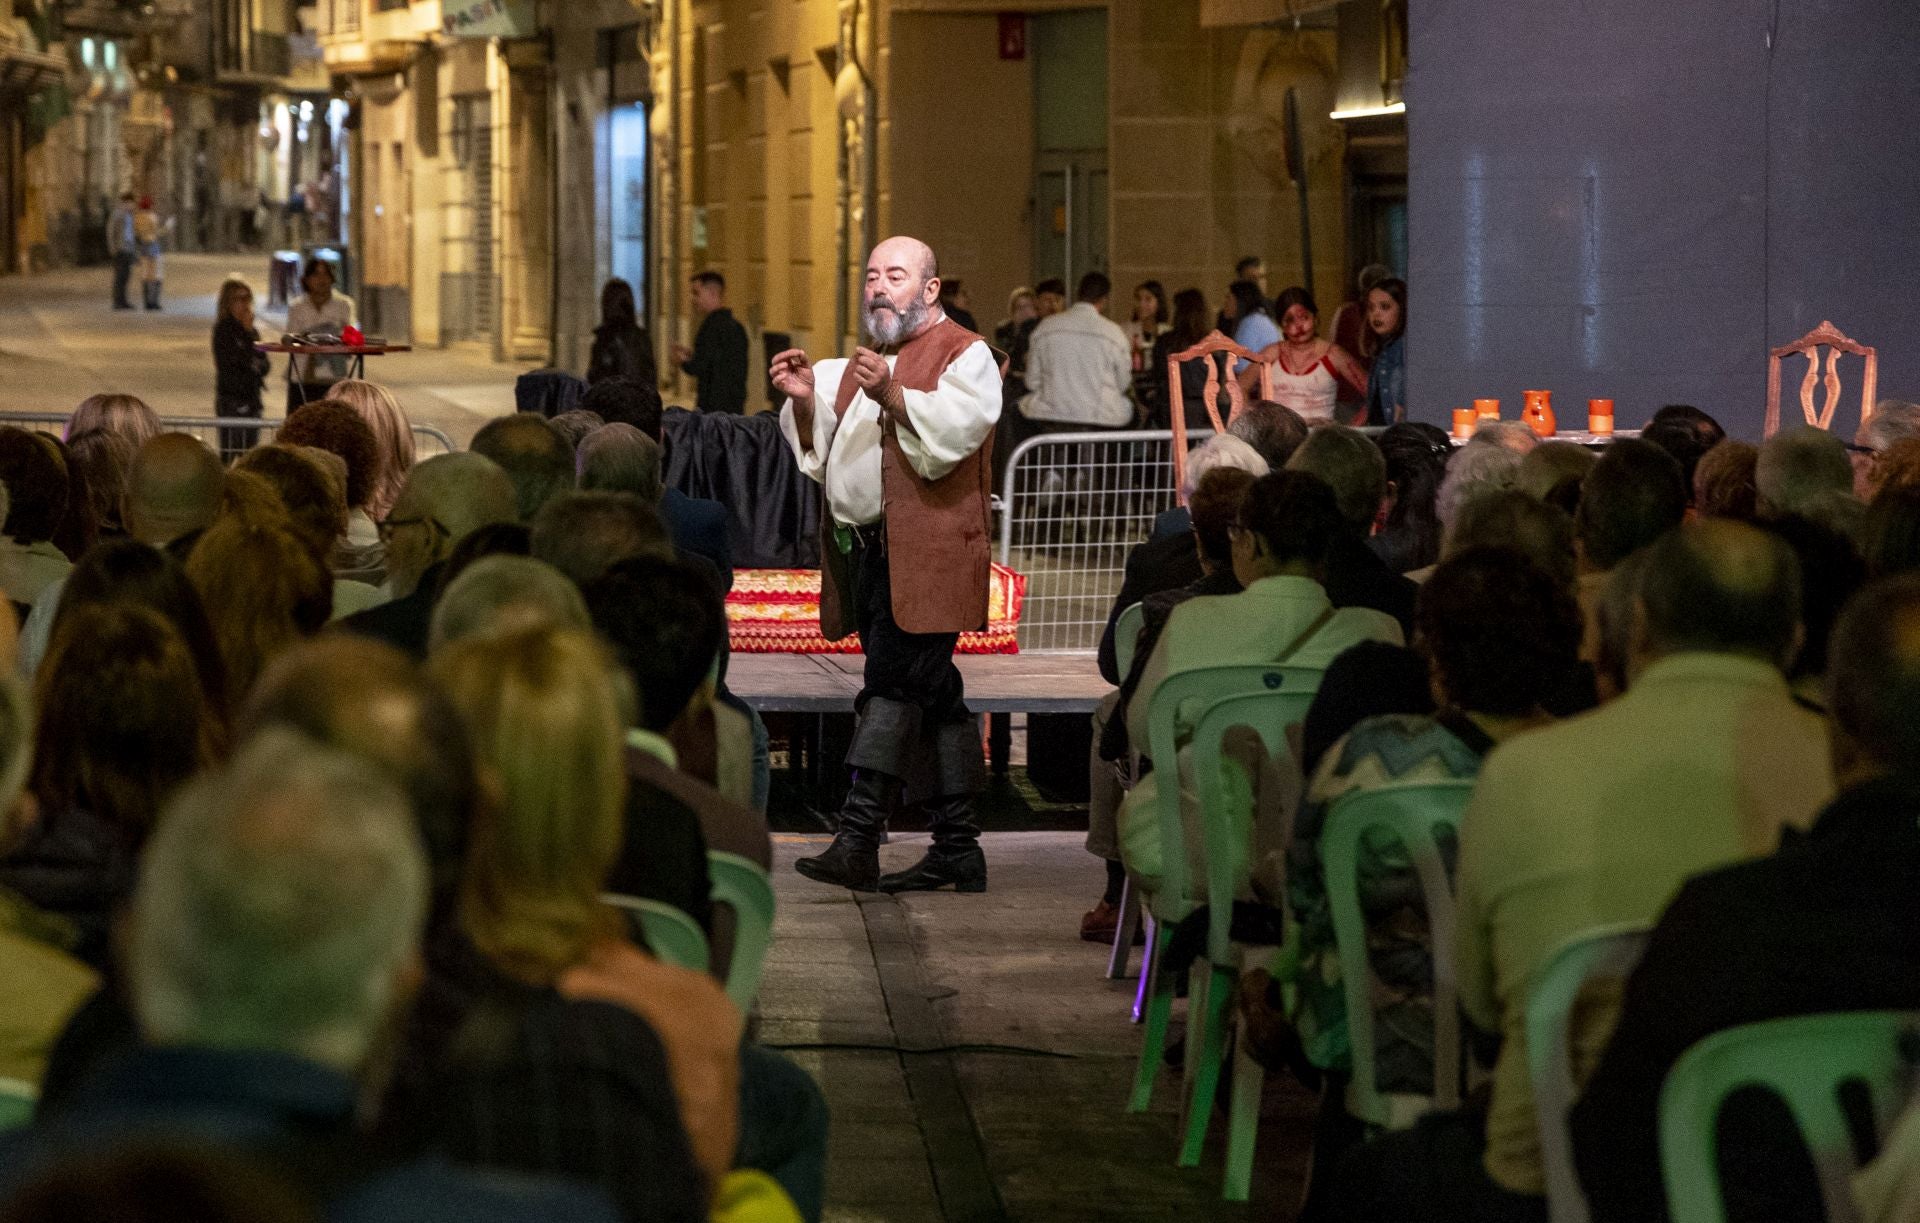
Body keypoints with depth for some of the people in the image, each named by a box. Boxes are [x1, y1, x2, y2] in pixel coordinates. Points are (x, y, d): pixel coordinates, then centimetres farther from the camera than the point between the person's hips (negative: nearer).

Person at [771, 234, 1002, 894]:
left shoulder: (965, 355, -1)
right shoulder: (865, 362, 25)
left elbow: (956, 430, -19)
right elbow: (825, 458, 23)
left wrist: (892, 396, -33)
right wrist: (806, 401, 4)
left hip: (923, 556, -8)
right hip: (865, 553, 8)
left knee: (892, 688, -15)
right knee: (932, 699, 11)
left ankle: (857, 841, -20)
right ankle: (958, 847, 14)